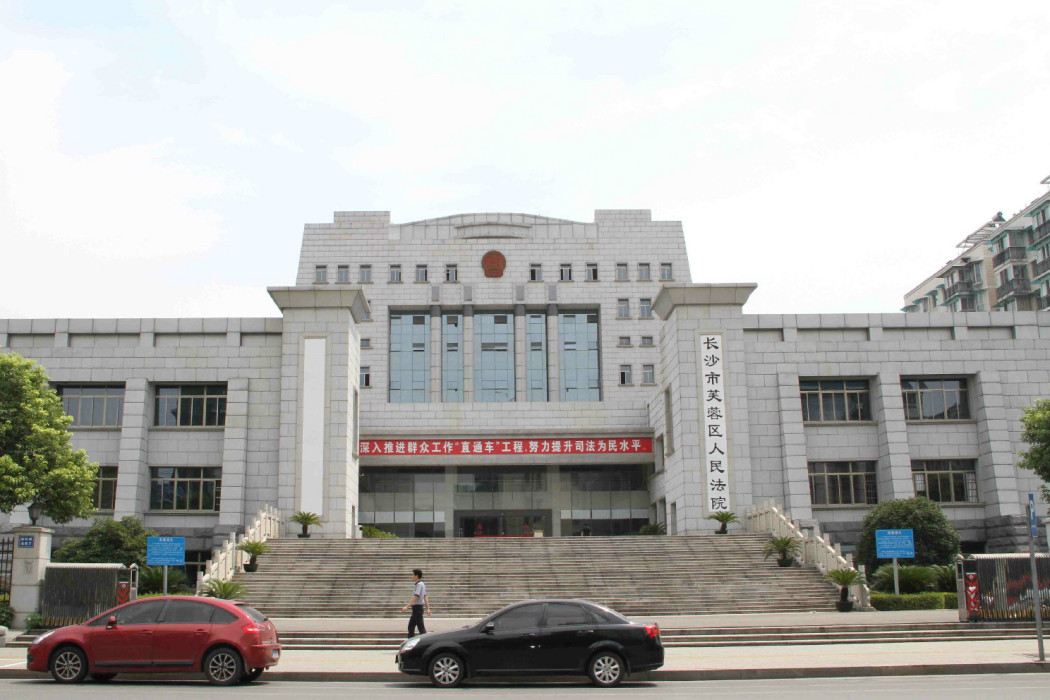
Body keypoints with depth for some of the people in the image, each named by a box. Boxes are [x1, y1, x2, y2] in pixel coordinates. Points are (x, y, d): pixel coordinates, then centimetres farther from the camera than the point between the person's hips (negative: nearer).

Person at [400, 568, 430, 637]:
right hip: (416, 609, 10)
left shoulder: (419, 585, -15)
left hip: (417, 607, -10)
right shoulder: (422, 584, 15)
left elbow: (415, 597, -25)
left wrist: (407, 606, -31)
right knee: (411, 626, 13)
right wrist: (427, 609, 19)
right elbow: (425, 597, 18)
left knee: (421, 627, -5)